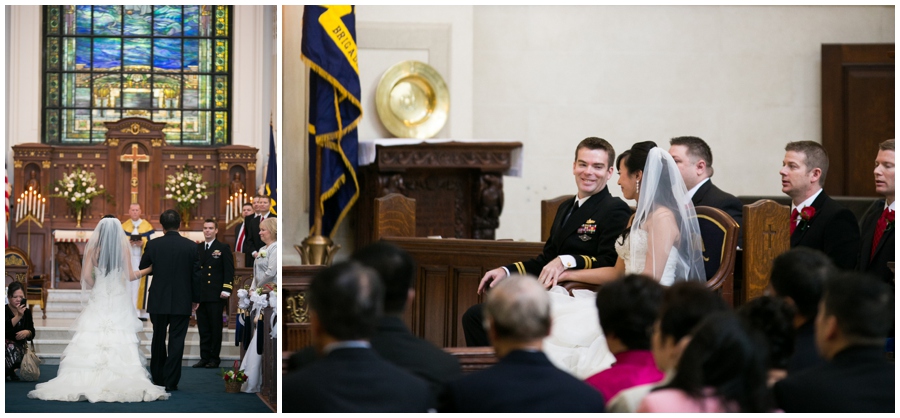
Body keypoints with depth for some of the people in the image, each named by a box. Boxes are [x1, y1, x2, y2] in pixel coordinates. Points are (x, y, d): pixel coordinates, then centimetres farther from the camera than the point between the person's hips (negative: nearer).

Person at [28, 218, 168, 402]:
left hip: (98, 299, 1)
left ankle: (83, 382, -7)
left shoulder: (93, 248, 2)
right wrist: (149, 269, 12)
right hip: (119, 300, -1)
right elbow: (129, 276, -2)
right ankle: (122, 382, -13)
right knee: (120, 344, -4)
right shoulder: (124, 247, -1)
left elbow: (87, 276, -2)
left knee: (92, 341, -1)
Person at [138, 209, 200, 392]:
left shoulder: (153, 245, -6)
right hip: (182, 302, -1)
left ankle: (158, 378, 23)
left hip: (158, 301, 1)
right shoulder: (191, 246, -5)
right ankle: (171, 381, 1)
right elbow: (196, 275, -2)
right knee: (177, 341, 3)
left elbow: (142, 269, 6)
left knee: (158, 339, 16)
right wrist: (194, 299, 8)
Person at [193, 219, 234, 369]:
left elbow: (229, 270, -3)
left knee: (215, 328, 1)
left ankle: (214, 359, 7)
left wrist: (226, 290, -11)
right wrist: (192, 292, 8)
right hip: (200, 295, 4)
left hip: (216, 295, -4)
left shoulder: (223, 248, 1)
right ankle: (204, 358, 11)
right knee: (203, 329, 6)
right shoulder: (197, 248, 13)